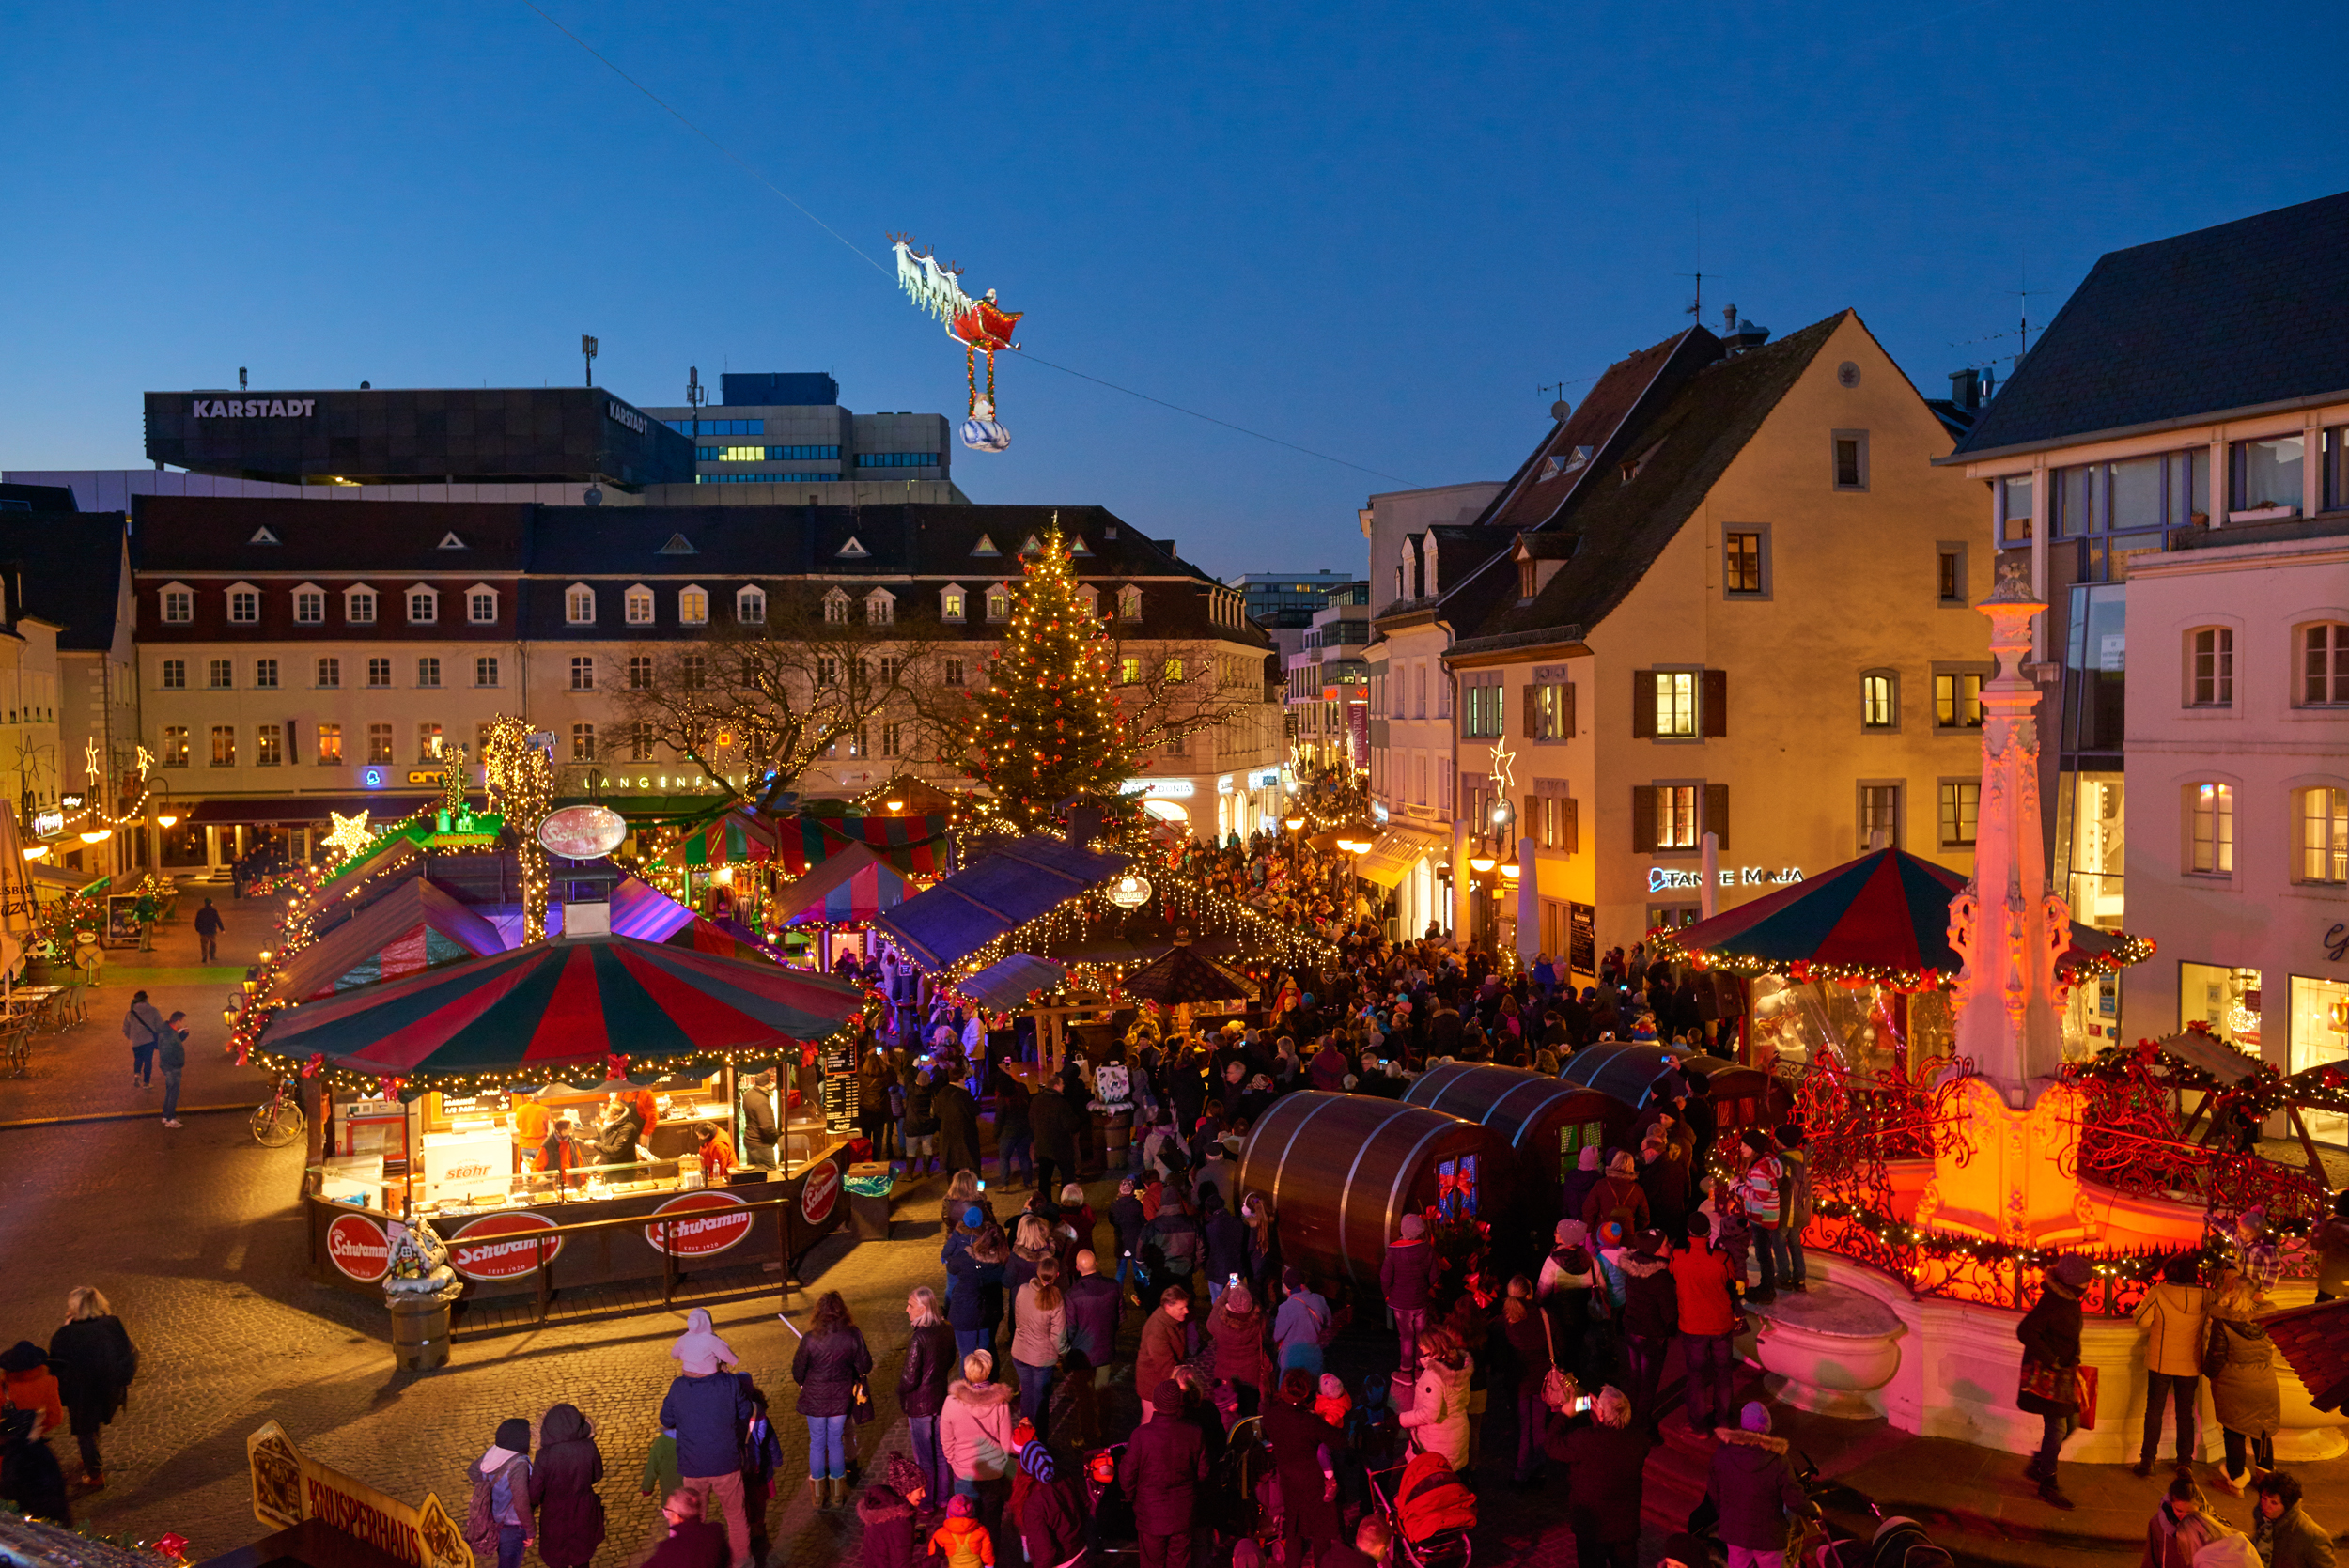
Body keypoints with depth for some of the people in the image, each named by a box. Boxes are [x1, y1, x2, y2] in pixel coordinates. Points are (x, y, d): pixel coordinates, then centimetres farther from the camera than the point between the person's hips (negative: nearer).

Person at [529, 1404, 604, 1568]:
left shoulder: (545, 1454, -29)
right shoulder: (589, 1448, -22)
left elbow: (535, 1489, -19)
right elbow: (597, 1476, -6)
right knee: (581, 1554, 28)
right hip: (583, 1512, 2)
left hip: (555, 1514, -2)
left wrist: (530, 1509, 2)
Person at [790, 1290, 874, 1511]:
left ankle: (818, 1494, 26)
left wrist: (803, 1383, 13)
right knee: (836, 1442, 17)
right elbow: (865, 1366, -7)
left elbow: (798, 1371, -9)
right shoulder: (853, 1336, -16)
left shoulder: (810, 1339, -20)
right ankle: (837, 1494, 27)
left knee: (817, 1443, 15)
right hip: (841, 1399, 1)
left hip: (814, 1399, -1)